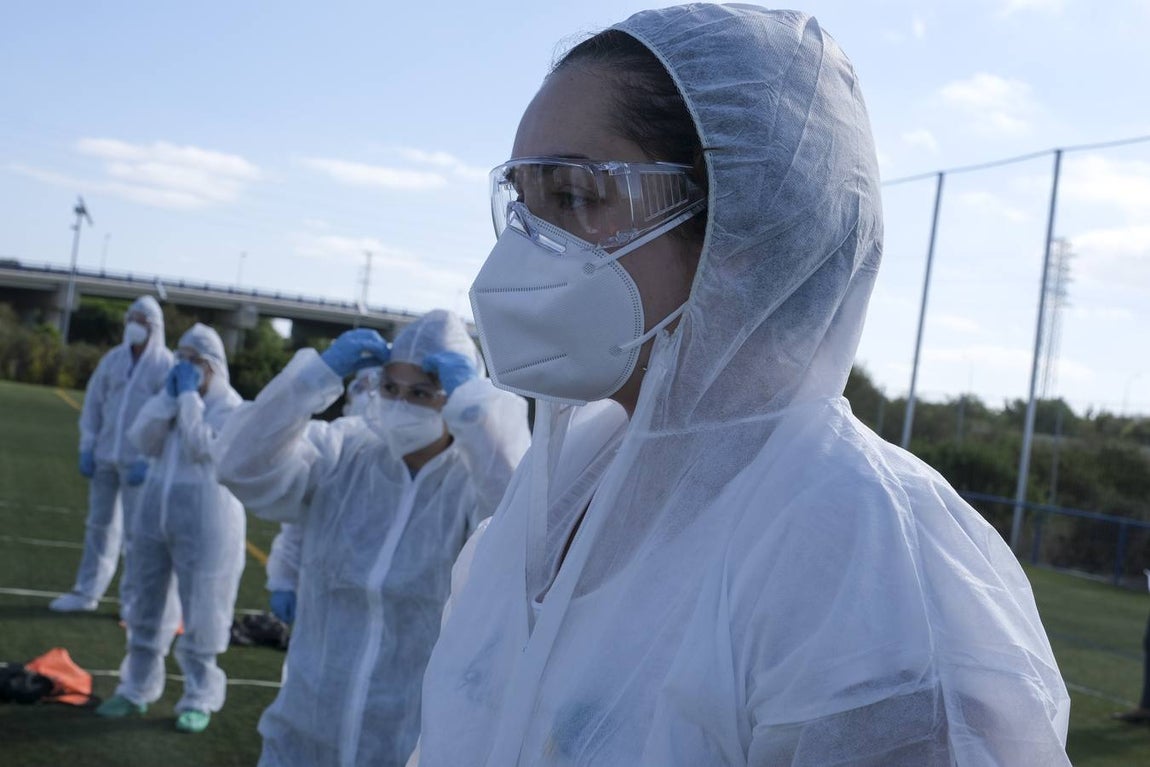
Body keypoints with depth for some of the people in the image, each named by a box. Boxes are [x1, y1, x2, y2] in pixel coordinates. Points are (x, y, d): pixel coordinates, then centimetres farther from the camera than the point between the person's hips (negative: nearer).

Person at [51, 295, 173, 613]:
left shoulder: (167, 366, -6)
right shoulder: (112, 359, 8)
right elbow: (93, 404, 12)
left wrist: (150, 462, -14)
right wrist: (87, 447, 3)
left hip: (139, 462, -4)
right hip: (105, 456, 4)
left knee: (135, 530, -1)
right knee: (99, 524, 10)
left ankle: (132, 598, 8)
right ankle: (87, 592, 18)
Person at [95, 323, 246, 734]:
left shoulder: (230, 406, -8)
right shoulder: (176, 395, 11)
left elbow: (203, 448, -21)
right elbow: (144, 442, 0)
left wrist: (189, 397, -16)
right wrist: (170, 395, -8)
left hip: (204, 520, -6)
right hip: (155, 511, 7)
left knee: (200, 611, -1)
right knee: (148, 604, 13)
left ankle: (199, 698, 9)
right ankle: (137, 689, 25)